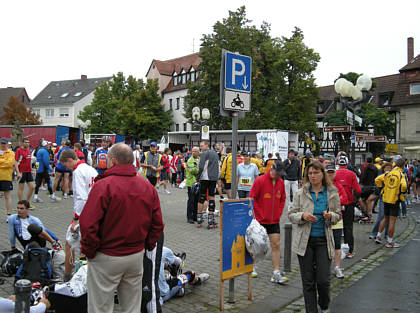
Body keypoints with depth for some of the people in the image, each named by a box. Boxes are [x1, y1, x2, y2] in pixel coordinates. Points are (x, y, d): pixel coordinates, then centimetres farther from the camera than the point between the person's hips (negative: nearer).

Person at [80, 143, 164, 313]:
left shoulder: (103, 186, -17)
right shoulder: (148, 187, 1)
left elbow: (88, 225, -20)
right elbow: (157, 225, 4)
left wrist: (88, 251, -6)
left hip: (106, 259, -5)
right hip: (137, 256, 5)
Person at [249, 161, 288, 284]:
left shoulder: (281, 182, 3)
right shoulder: (260, 181, -12)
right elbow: (252, 199, -10)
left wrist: (278, 213, 4)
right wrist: (258, 214, -10)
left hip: (274, 221, 4)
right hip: (259, 220, -4)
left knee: (276, 245, -1)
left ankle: (276, 274, 2)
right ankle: (252, 267, 31)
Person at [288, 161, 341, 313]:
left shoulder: (332, 193, 2)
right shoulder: (300, 193, 0)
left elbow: (338, 215, 10)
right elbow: (291, 214, 2)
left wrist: (330, 216, -13)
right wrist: (303, 216, -18)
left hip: (324, 240, 0)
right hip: (304, 240, 0)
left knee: (323, 280, -1)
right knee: (308, 281, 6)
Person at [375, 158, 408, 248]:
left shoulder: (388, 173, 4)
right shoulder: (402, 174, -9)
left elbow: (377, 179, 2)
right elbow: (404, 185, -24)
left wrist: (382, 188, 9)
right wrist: (402, 192, -5)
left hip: (386, 198, 5)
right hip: (395, 200, -5)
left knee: (385, 218, 20)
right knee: (392, 220, 1)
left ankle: (378, 236, 20)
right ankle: (389, 242, 5)